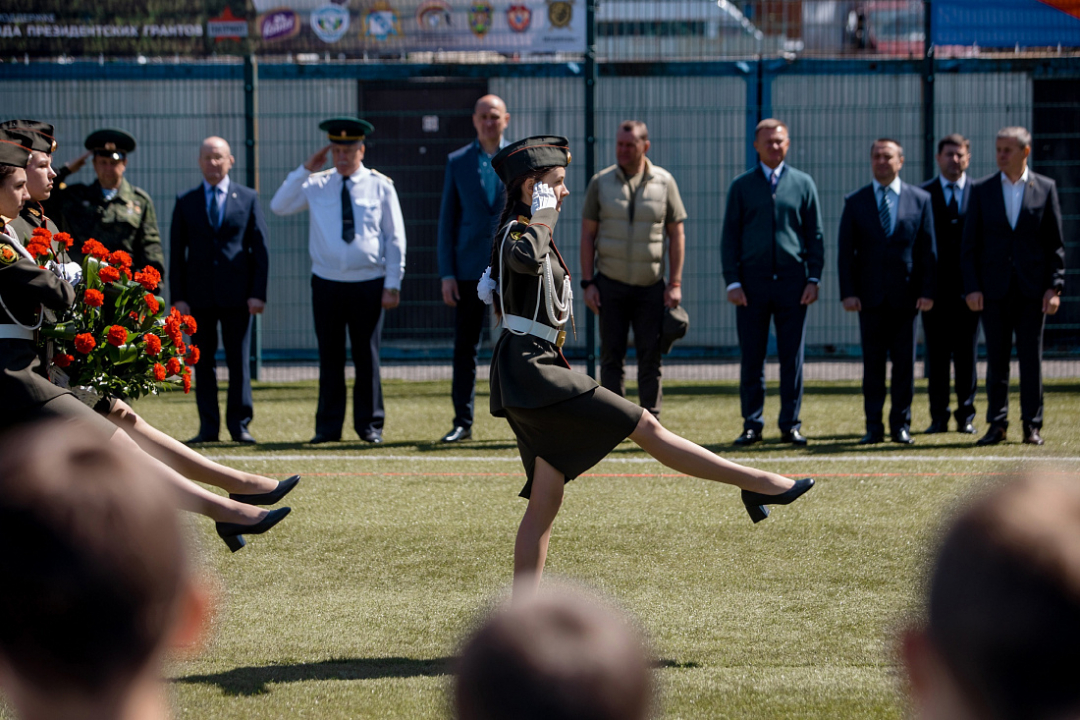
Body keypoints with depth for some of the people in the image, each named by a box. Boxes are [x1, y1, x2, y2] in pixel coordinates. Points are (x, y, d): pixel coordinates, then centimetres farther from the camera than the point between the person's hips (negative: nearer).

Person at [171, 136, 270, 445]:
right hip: (199, 295, 1)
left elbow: (260, 248, 4)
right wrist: (178, 297, -2)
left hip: (237, 293, -1)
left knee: (239, 361, 0)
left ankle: (239, 424, 5)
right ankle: (208, 426, 6)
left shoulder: (248, 198, 7)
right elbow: (176, 253, 7)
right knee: (203, 362, 3)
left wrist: (258, 293, -5)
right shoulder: (185, 202, 9)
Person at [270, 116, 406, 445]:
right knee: (330, 357, 4)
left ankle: (370, 425, 11)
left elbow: (395, 238, 4)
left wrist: (392, 285, -1)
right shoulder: (317, 184, 5)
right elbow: (279, 206, 1)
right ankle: (329, 426, 10)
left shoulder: (380, 186, 2)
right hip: (327, 284, 1)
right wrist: (305, 169, -4)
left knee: (367, 356, 3)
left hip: (368, 285, -1)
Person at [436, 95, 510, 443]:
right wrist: (447, 273, -1)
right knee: (465, 349, 2)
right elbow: (447, 219, 6)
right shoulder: (457, 162, 7)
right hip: (469, 268, 1)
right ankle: (462, 422, 8)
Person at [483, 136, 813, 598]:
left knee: (545, 501, 8)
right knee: (646, 427, -9)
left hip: (530, 372, 11)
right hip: (532, 368, -11)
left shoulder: (527, 231, 20)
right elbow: (526, 258, -36)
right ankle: (755, 483, -7)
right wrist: (544, 212, -22)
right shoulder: (518, 232, -11)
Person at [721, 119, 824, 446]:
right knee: (752, 358, 2)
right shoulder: (741, 186, 7)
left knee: (792, 358, 2)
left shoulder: (803, 184, 9)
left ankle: (790, 425, 8)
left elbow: (815, 235, 9)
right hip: (752, 282, 0)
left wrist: (813, 279, 0)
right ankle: (752, 425, 8)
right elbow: (730, 237, 6)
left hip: (792, 281, 0)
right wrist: (732, 282, -3)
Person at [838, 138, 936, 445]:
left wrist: (927, 291, -3)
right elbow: (846, 251, 5)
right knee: (873, 362, 2)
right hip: (870, 294, 0)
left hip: (906, 293, 0)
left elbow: (928, 249, 4)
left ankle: (901, 423, 9)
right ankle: (874, 426, 6)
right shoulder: (855, 202, 7)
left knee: (904, 362, 2)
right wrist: (848, 292, -5)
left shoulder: (920, 200, 6)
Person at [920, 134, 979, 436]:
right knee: (936, 355, 3)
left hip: (968, 285, 0)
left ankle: (966, 416, 10)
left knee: (967, 355, 4)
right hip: (934, 284, 0)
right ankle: (939, 417, 9)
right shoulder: (922, 195, 5)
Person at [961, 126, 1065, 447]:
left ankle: (1032, 425, 8)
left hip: (1032, 288, -1)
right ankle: (997, 423, 9)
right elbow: (970, 244, 4)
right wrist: (972, 287, -4)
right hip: (994, 288, 1)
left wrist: (1055, 287, -4)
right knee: (996, 359, 3)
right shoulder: (982, 190, 5)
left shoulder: (1045, 188, 4)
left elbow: (1055, 243, 4)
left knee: (1031, 358, 2)